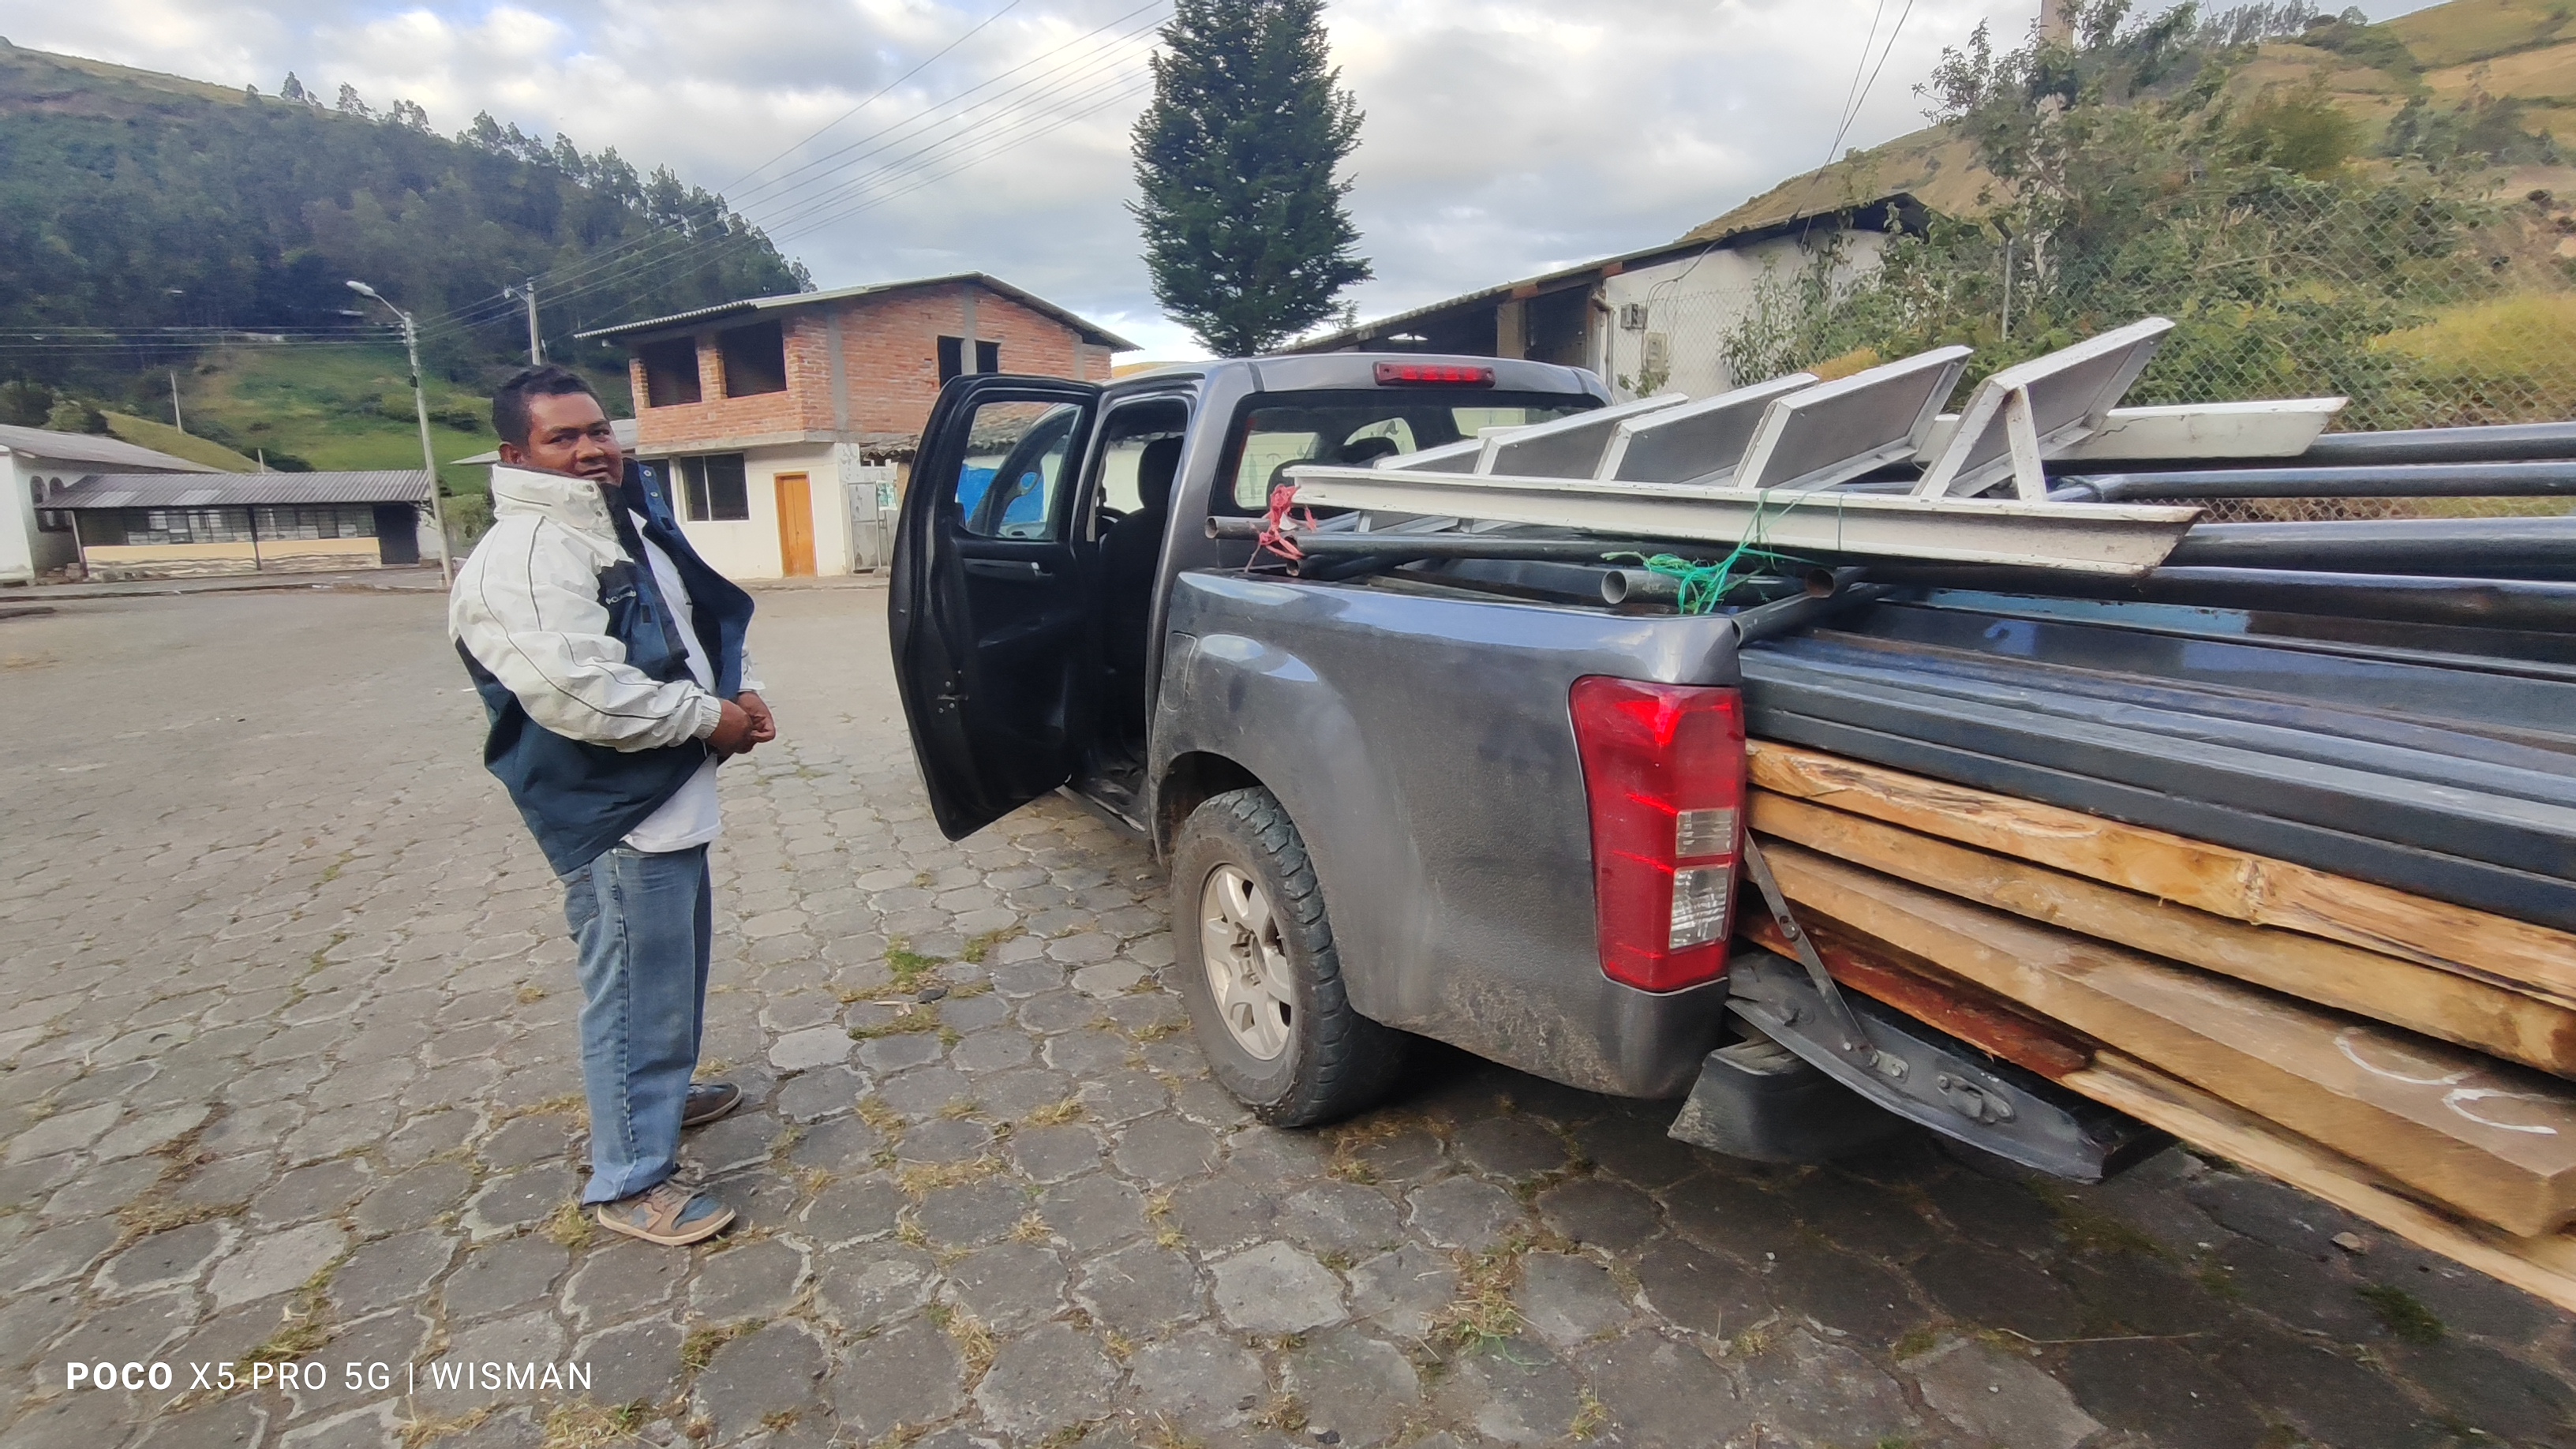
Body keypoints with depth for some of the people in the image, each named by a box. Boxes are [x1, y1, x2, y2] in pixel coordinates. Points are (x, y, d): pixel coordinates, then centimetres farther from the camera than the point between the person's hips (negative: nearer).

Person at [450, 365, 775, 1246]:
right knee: (635, 996, -1)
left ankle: (664, 1091, 47)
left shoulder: (633, 524, 13)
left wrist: (741, 691, -1)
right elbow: (582, 695, -31)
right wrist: (710, 718, -19)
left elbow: (712, 618, 19)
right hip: (613, 820, -10)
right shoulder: (521, 559, -19)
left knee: (676, 973, 25)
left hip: (673, 803, 10)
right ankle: (631, 1182, 14)